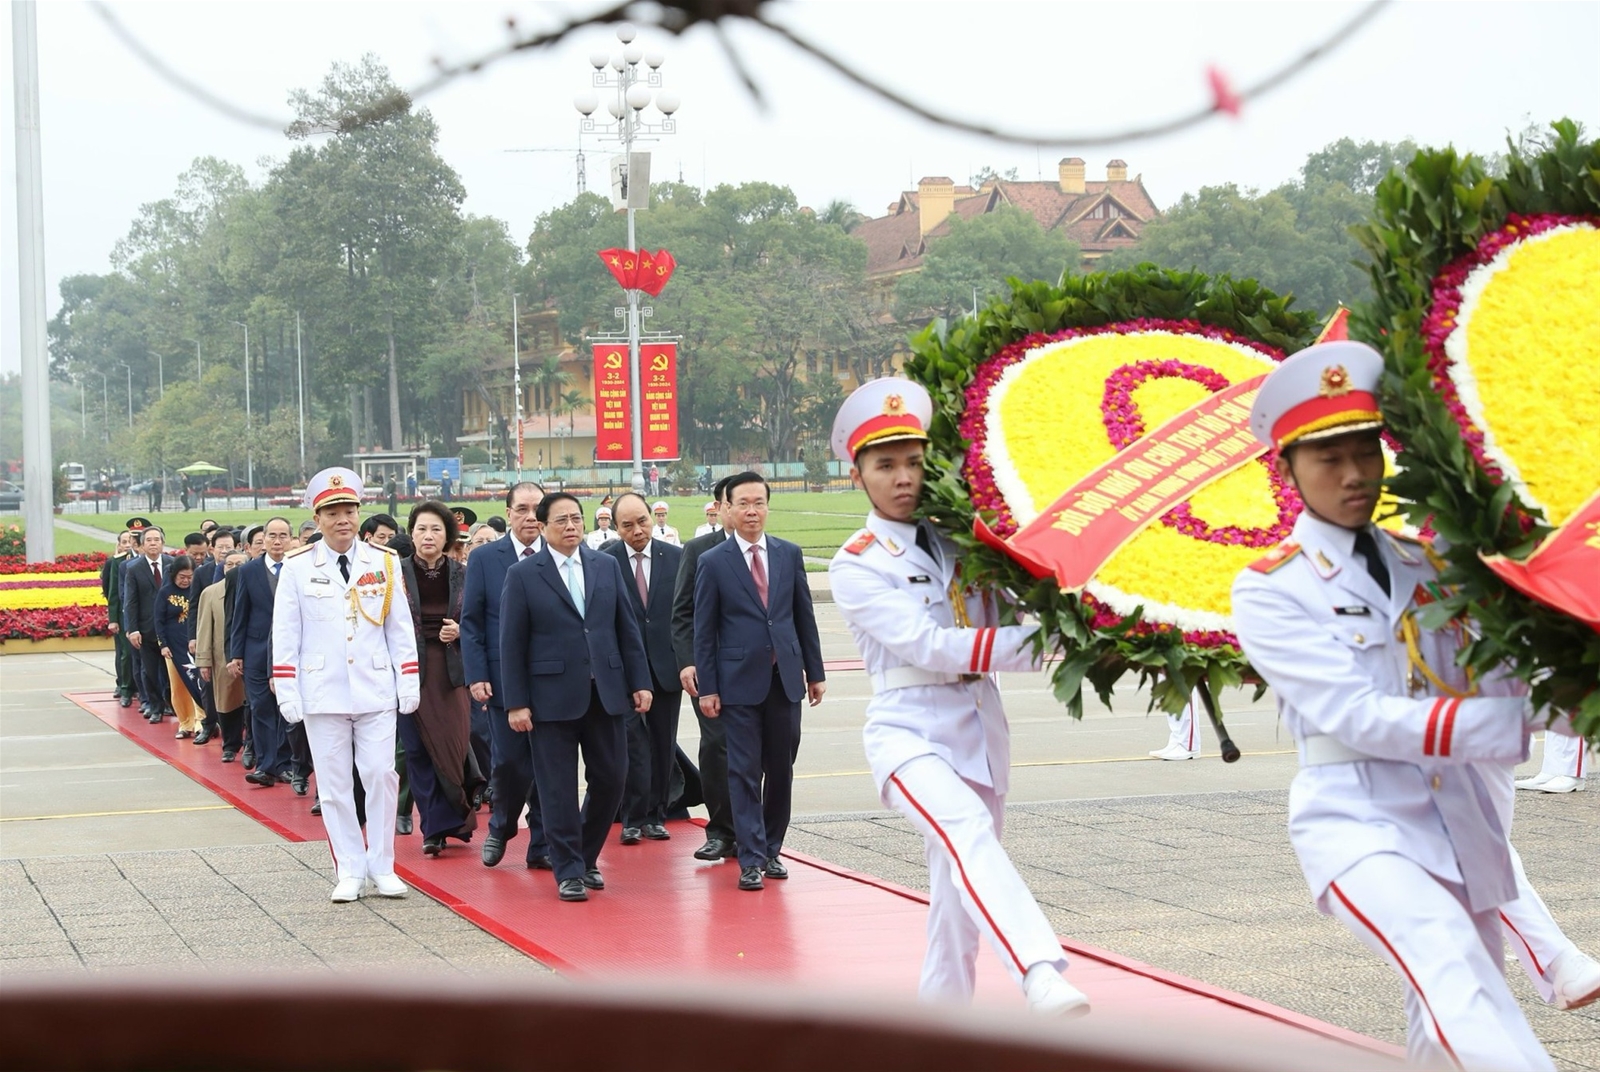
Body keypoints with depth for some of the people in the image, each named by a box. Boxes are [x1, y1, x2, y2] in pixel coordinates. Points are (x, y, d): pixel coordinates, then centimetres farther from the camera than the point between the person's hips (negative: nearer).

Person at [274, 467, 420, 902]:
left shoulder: (384, 563, 4)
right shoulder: (297, 568, 0)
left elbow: (401, 627, 7)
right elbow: (285, 635, 2)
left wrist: (409, 682, 2)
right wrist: (287, 693, -3)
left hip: (376, 691, 1)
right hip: (323, 695, 0)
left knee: (381, 776, -2)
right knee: (334, 784, 3)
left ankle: (381, 866, 10)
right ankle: (350, 871, 11)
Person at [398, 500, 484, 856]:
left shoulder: (462, 575, 4)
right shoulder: (397, 574, 1)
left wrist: (459, 632, -11)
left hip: (452, 672, 1)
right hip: (411, 671, 0)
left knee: (454, 746, -6)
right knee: (419, 750, 0)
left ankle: (441, 825, 10)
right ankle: (436, 826, 7)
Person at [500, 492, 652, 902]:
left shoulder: (607, 566, 9)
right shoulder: (523, 575, -1)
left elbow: (627, 628, 10)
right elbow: (512, 644, -3)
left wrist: (639, 682, 4)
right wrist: (516, 702, -8)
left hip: (605, 693, 3)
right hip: (552, 696, -3)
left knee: (610, 779, 5)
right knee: (559, 788, 1)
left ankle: (587, 857, 25)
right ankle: (568, 871, 11)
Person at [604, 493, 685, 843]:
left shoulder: (676, 557, 3)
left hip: (667, 666, 3)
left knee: (663, 745, 8)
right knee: (631, 741, -6)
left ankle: (656, 815, 18)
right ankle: (633, 818, 2)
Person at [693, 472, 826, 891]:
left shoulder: (790, 554, 8)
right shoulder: (713, 562, -2)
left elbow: (804, 616, 11)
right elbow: (704, 631, -1)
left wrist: (815, 672, 9)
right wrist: (707, 687, -5)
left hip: (785, 678, 3)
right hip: (740, 681, -3)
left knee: (781, 770, 9)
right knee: (744, 772, -3)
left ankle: (771, 850, 21)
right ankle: (751, 860, 0)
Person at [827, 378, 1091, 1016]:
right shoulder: (856, 565, -5)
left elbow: (1013, 623, 8)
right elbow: (929, 646, -16)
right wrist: (1039, 643, -21)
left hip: (981, 727, 6)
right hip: (909, 731, -6)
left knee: (958, 882, 11)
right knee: (968, 831, -30)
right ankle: (1041, 976, -47)